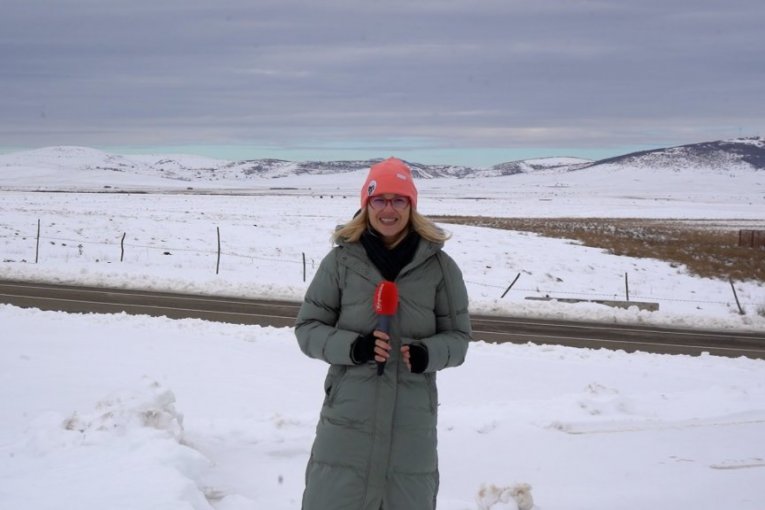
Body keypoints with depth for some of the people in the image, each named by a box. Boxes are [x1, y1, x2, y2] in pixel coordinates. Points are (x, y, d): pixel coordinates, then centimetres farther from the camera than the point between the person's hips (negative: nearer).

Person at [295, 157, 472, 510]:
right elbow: (307, 328, 3)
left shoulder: (439, 266, 0)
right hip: (348, 416, -1)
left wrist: (428, 354, -15)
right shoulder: (341, 261, -2)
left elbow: (458, 336, 7)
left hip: (412, 421, 1)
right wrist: (352, 347, -16)